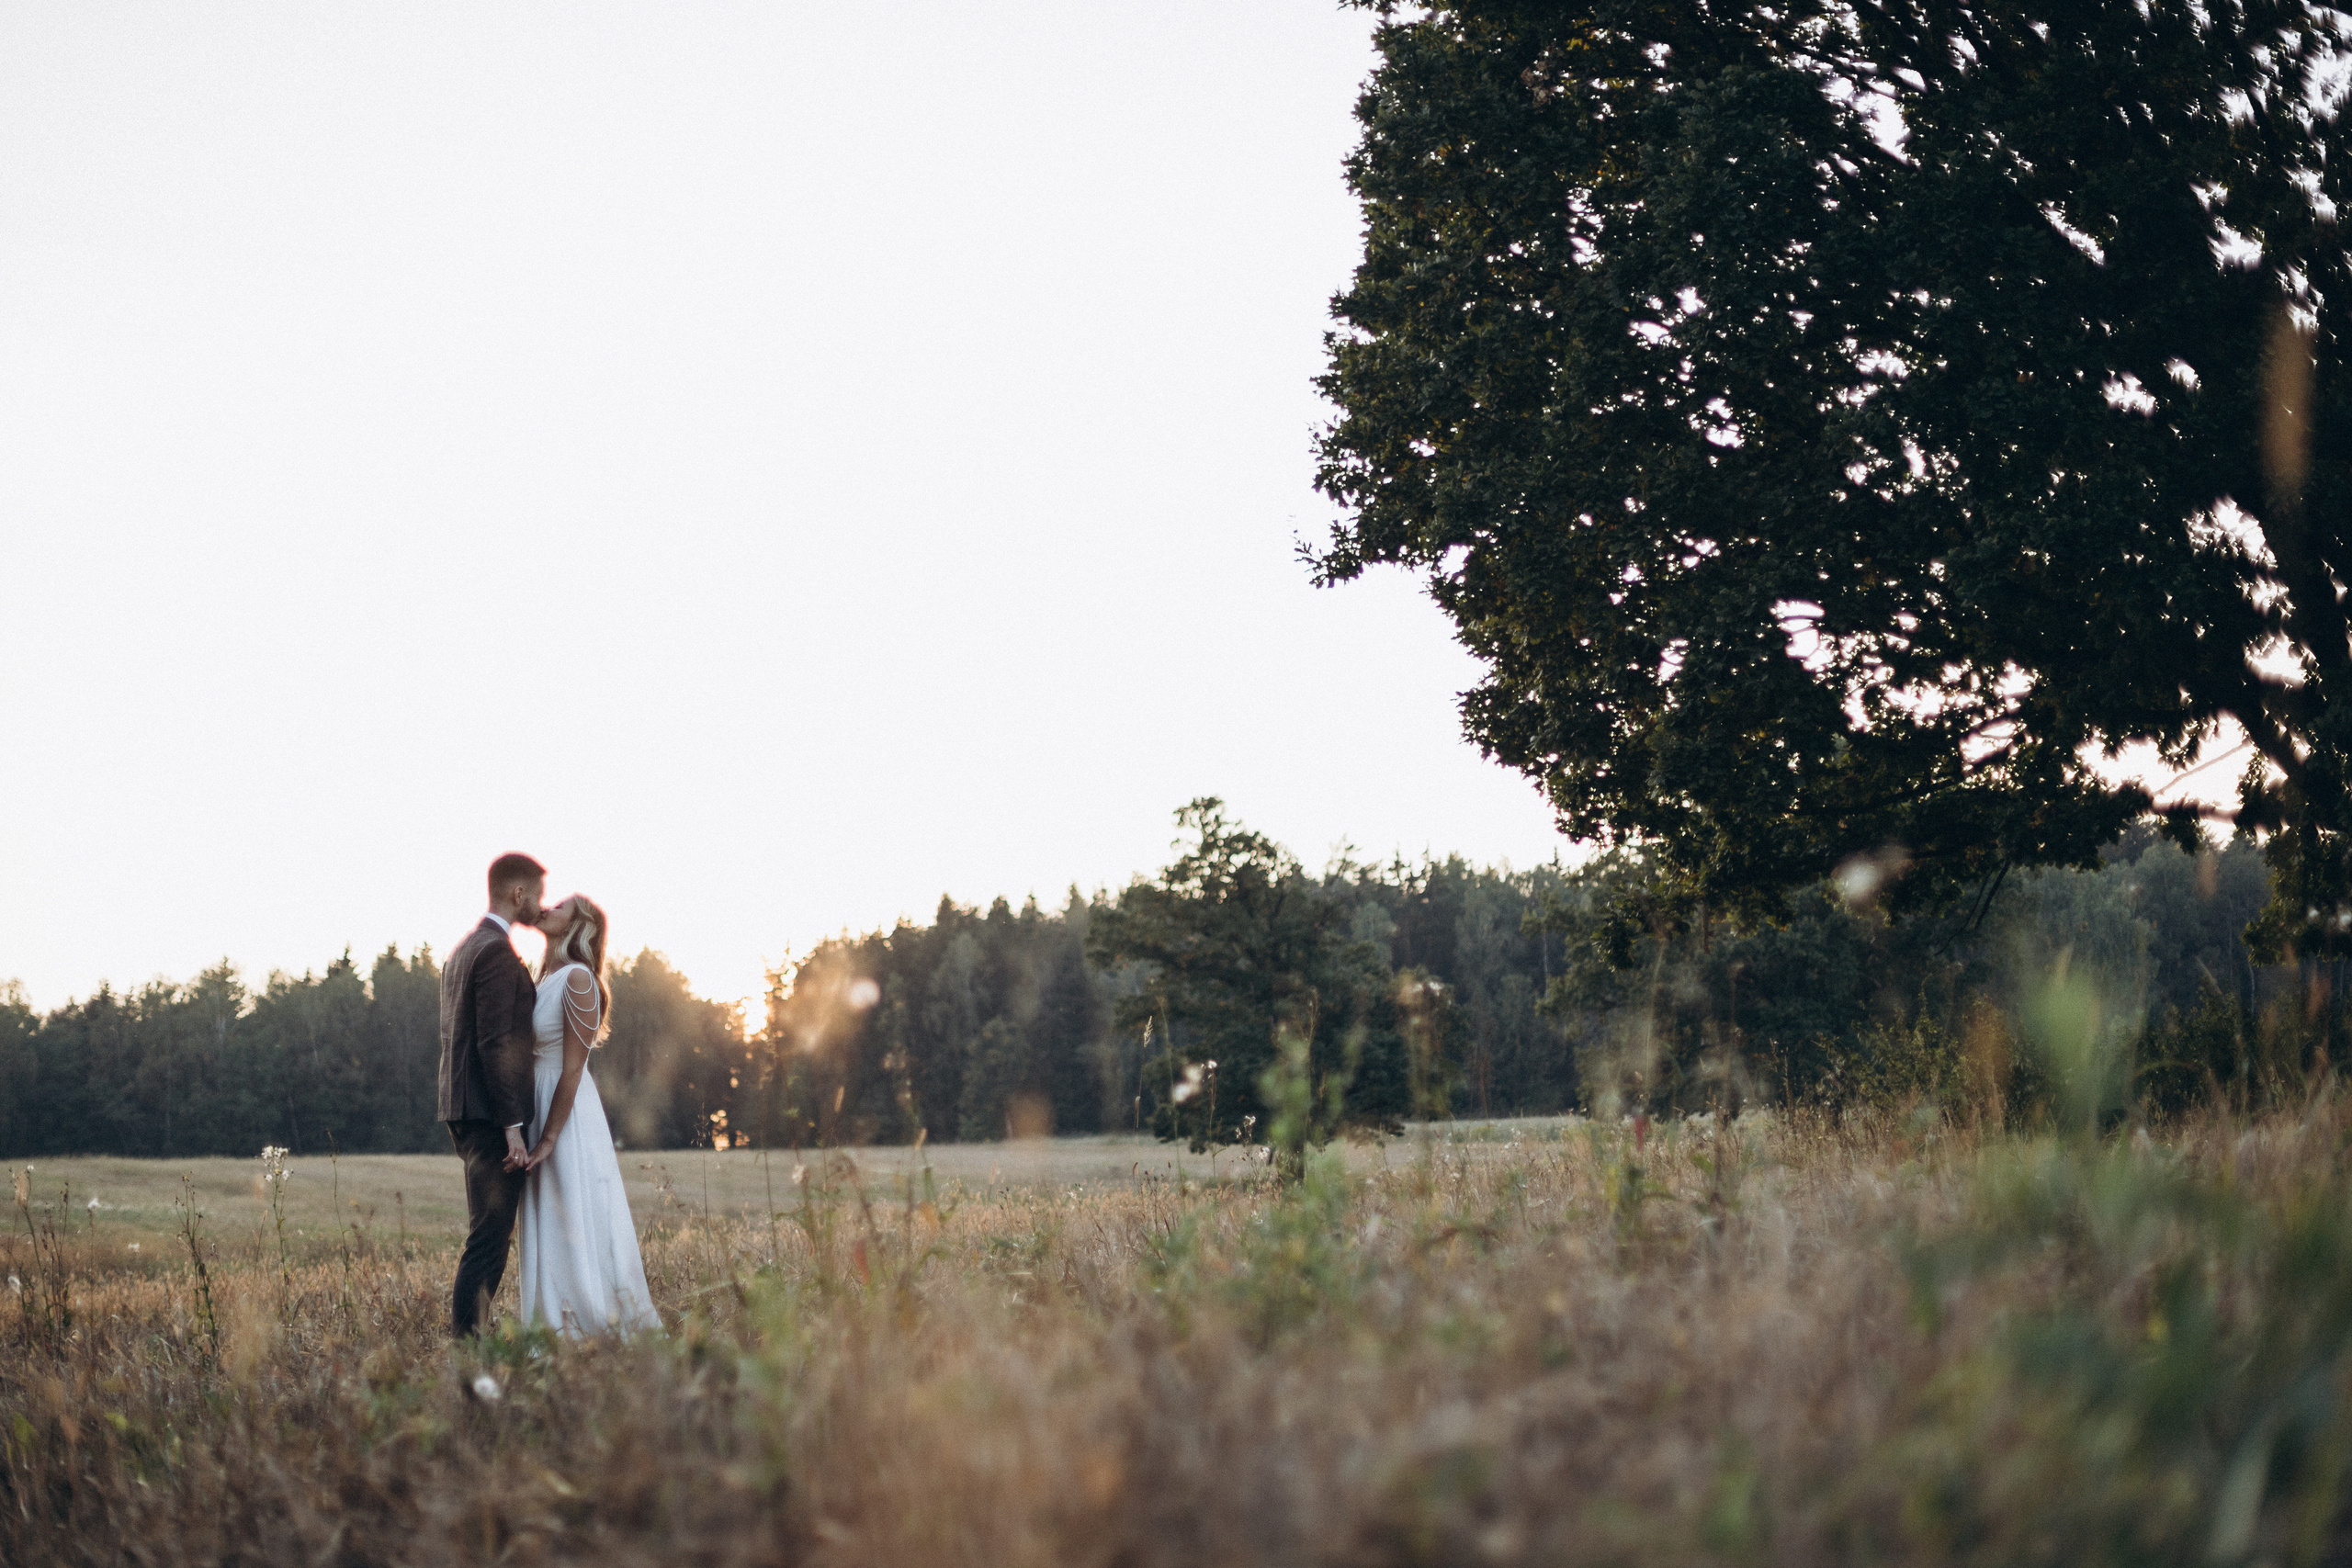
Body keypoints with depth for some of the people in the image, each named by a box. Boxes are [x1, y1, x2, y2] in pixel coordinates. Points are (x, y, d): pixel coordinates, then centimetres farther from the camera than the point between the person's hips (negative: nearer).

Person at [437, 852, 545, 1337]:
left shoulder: (462, 949, 18)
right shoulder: (497, 951, -13)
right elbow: (494, 1043, -20)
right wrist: (512, 1125, -20)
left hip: (465, 1112, 10)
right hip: (491, 1115, -10)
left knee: (489, 1233, 14)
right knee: (489, 1236, -8)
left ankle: (466, 1334, 15)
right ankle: (465, 1335, -8)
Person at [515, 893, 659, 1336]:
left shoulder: (577, 979, -15)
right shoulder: (544, 977, 11)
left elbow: (572, 1068, -16)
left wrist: (549, 1138, -16)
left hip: (569, 1113, -8)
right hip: (538, 1101, 8)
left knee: (577, 1223, -4)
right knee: (548, 1228, 10)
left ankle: (604, 1324, 2)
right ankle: (560, 1326, 15)